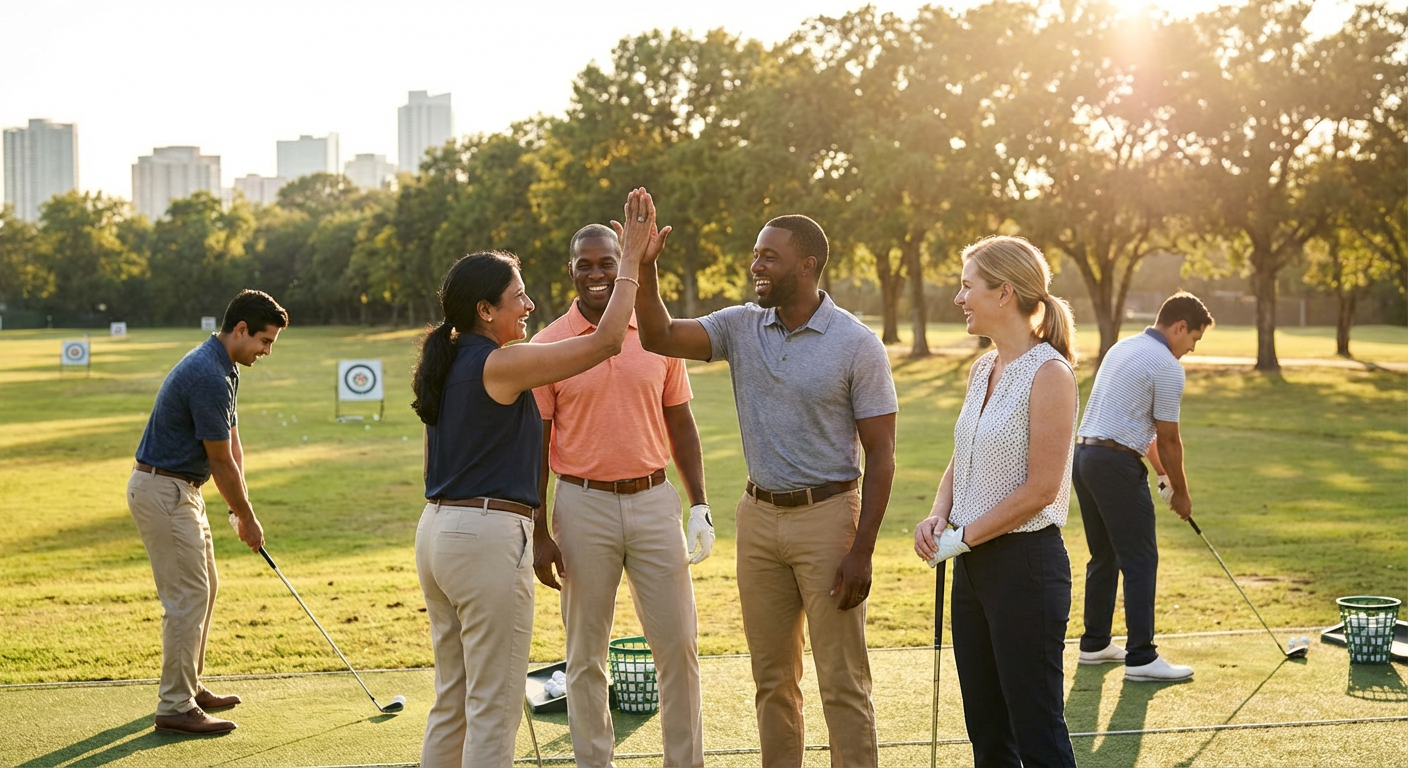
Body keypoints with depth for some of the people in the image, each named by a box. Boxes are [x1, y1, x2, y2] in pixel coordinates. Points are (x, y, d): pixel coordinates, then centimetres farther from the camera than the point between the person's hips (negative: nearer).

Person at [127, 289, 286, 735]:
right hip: (163, 492, -11)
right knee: (188, 596, -7)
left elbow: (231, 445, 12)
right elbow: (221, 462, -18)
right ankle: (175, 707, 0)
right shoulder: (208, 377, -24)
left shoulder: (223, 369, 9)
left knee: (204, 587, 17)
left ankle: (188, 686, 27)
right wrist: (247, 517, -6)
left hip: (179, 490, 11)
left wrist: (241, 508, 6)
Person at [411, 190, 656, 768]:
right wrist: (631, 258, -6)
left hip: (436, 529, 9)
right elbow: (606, 340, -14)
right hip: (489, 534, -9)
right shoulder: (499, 364, -14)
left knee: (452, 703, 16)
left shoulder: (446, 364, 13)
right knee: (494, 709, -2)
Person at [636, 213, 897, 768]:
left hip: (827, 515, -5)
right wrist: (644, 266, -20)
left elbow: (880, 456, -10)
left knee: (842, 682, 1)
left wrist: (862, 551, -14)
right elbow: (660, 338, -7)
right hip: (759, 515, 5)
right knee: (772, 677, 13)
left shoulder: (857, 345, -10)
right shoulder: (741, 327, 3)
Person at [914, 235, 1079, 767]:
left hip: (1024, 563, -8)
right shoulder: (982, 370, 11)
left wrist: (962, 537, -13)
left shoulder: (1049, 374, -15)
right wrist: (938, 517, -1)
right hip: (973, 564, 8)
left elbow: (1040, 488, -18)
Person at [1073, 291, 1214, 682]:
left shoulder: (1124, 347, 18)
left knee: (1104, 556, 17)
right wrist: (1181, 493, 8)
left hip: (1085, 455, 9)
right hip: (1117, 464, -9)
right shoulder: (1167, 367, -11)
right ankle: (1141, 657, -4)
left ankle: (1095, 643, 23)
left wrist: (1162, 473, 22)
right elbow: (1168, 439, -5)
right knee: (1140, 561, -4)